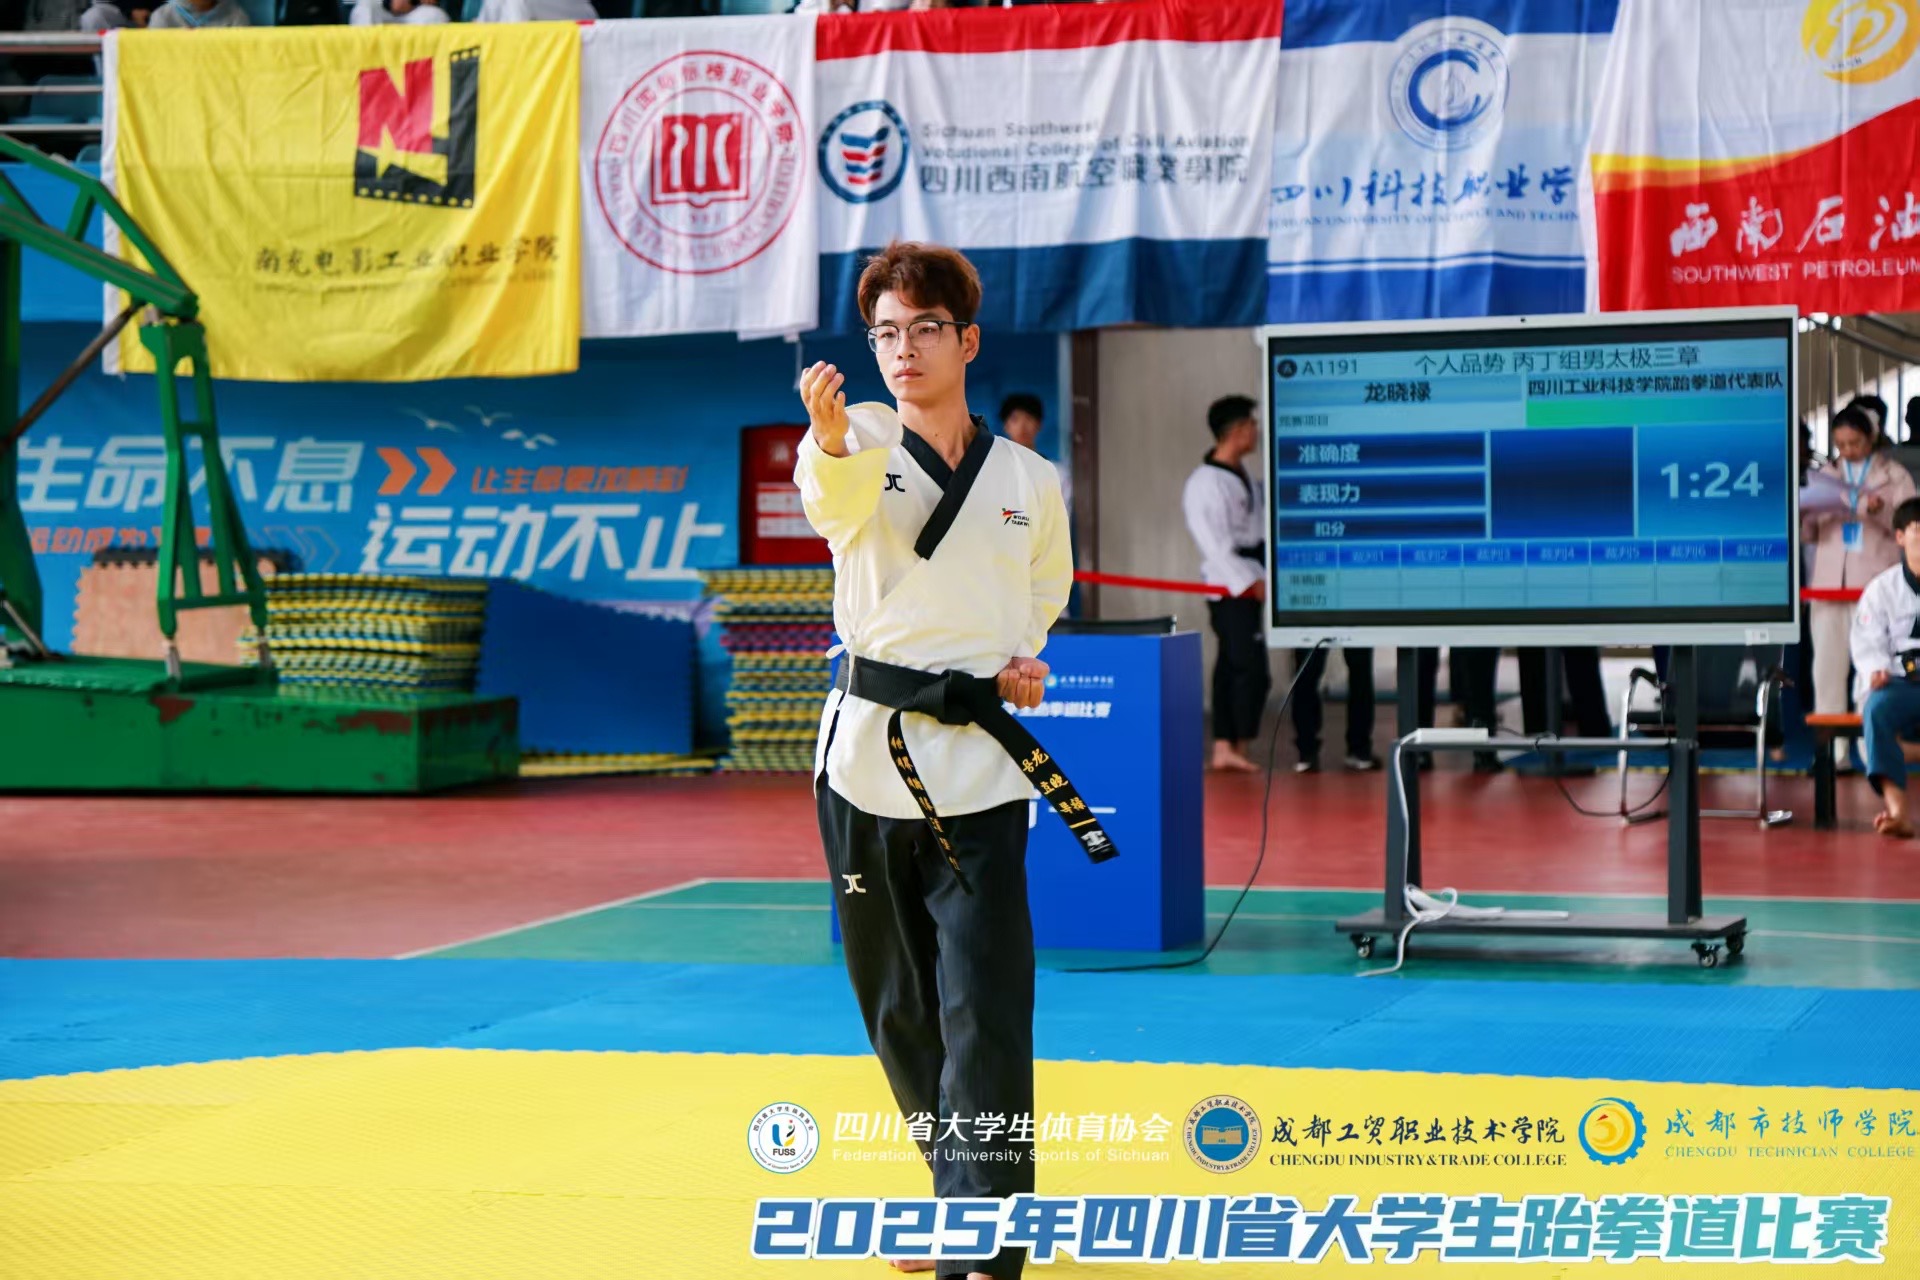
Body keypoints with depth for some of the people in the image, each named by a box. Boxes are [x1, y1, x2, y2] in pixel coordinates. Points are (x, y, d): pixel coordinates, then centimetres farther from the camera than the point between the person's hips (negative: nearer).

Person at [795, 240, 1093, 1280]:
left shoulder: (1030, 482, 6)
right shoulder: (862, 449, 0)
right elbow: (834, 497, -26)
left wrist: (1029, 659, 2)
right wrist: (830, 439, -49)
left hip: (979, 763, -1)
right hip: (867, 752, 1)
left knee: (983, 1010, -10)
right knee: (898, 1005, 12)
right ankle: (962, 1194, 33)